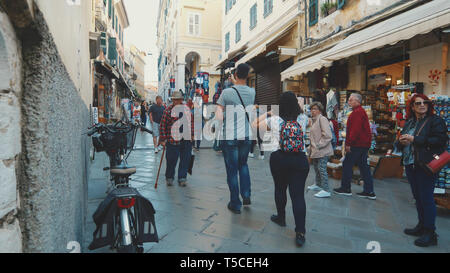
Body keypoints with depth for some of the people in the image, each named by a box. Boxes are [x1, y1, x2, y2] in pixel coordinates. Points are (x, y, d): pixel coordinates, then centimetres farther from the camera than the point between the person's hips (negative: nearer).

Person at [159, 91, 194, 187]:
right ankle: (169, 178, 24)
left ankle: (182, 178, 20)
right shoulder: (168, 110, -5)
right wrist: (162, 139, -8)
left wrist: (192, 134, 16)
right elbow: (162, 126, -5)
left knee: (185, 160, 7)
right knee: (171, 161, 3)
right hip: (173, 140, -4)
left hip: (187, 140, 5)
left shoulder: (187, 109, 12)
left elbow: (192, 122, 20)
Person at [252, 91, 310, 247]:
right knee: (298, 194, 1)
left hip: (279, 158, -1)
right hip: (300, 160, 1)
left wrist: (267, 114, 16)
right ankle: (300, 232, -3)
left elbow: (254, 125, 8)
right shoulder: (301, 119, 3)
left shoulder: (275, 120, -2)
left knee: (280, 189, 19)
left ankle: (281, 217, 38)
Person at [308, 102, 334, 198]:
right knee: (316, 168, 19)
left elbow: (327, 135, -21)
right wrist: (312, 147, 17)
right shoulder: (313, 120, 16)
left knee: (322, 169, -10)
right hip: (315, 150, 10)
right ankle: (318, 185, 35)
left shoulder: (322, 119, -13)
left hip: (322, 150, -10)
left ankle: (326, 190, -5)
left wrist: (319, 145, -18)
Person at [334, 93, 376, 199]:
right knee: (364, 166, 10)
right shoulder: (361, 111, 20)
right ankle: (369, 192, 13)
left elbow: (355, 130, -23)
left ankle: (345, 188, 8)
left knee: (347, 164, 0)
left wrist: (348, 143, -21)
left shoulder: (357, 112, -14)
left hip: (357, 145, -10)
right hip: (364, 144, 10)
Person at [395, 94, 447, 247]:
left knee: (426, 198, -2)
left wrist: (414, 139, -20)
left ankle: (430, 233, 9)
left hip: (426, 166, -7)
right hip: (410, 164, 7)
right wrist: (401, 142, -4)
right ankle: (421, 226, 29)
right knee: (417, 197, 16)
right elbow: (400, 143, 20)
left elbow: (440, 140, -18)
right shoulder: (409, 122, 15)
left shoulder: (436, 121, -5)